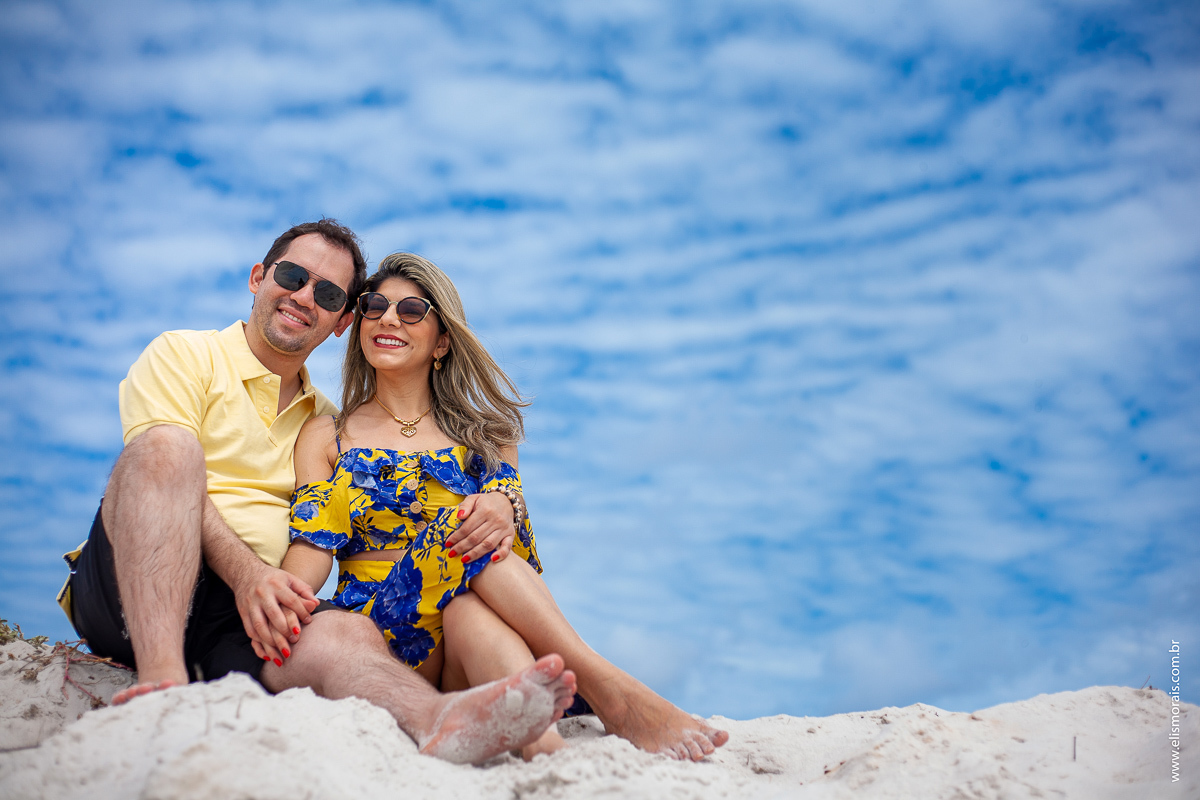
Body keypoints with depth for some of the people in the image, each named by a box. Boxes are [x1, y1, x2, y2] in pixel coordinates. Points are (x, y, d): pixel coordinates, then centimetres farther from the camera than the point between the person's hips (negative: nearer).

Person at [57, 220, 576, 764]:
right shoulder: (182, 356, 8)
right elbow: (162, 464, -7)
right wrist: (247, 571, -24)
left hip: (247, 611, 3)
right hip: (125, 588, -3)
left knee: (345, 634, -30)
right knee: (168, 444, -30)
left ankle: (432, 721, -63)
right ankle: (161, 679, -44)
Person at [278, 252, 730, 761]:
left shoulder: (483, 435, 22)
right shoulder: (325, 438, 18)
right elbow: (312, 547, 2)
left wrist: (504, 508, -23)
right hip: (381, 629, -1)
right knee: (465, 524, -31)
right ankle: (611, 690, -43)